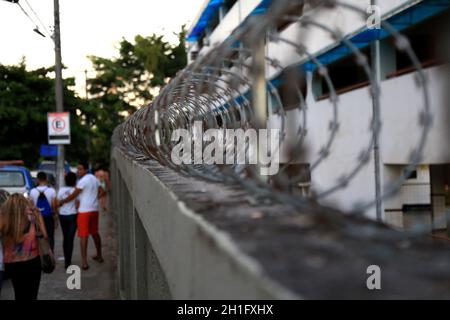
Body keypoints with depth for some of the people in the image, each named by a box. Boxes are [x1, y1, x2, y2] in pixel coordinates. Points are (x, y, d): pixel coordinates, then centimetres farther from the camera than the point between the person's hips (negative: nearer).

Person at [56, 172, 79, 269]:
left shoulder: (61, 190, 0)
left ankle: (66, 259, 22)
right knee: (70, 238, -3)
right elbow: (78, 205, -8)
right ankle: (68, 261, -6)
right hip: (72, 215, -4)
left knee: (65, 237, 16)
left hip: (62, 215, 4)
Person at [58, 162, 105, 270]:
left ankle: (84, 262, -10)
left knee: (83, 236, -7)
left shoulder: (83, 181, -14)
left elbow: (73, 195, -14)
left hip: (85, 211, -8)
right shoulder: (94, 178, 12)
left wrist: (61, 202, -5)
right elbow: (102, 191, 16)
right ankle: (99, 256, 32)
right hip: (94, 209, 8)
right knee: (95, 233, 21)